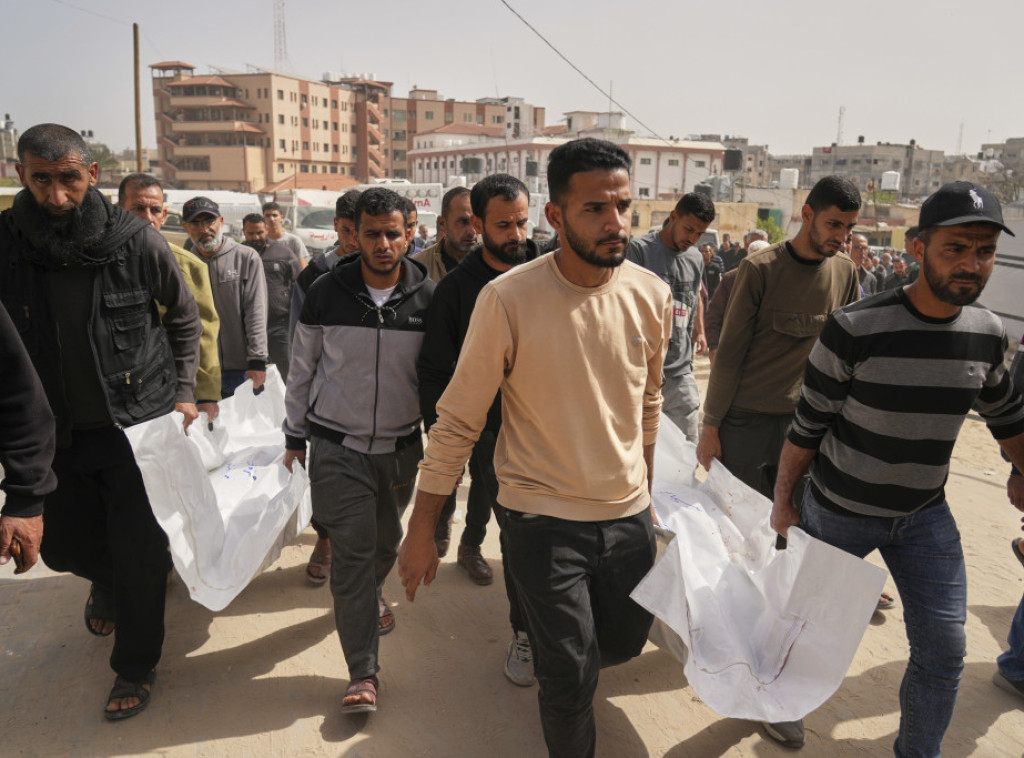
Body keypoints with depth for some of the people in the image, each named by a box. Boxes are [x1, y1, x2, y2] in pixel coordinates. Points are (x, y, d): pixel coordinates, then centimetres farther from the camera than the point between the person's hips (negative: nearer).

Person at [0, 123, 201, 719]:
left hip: (140, 423, -3)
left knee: (140, 552, 3)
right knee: (64, 545, 17)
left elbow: (185, 318, 2)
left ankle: (137, 666, 26)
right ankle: (110, 582, 54)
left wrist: (183, 392, -2)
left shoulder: (137, 241, -13)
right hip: (58, 430, 3)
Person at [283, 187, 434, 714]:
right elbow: (302, 368, 4)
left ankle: (369, 596, 52)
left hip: (400, 446, 2)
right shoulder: (326, 293, -7)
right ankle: (362, 673, 7)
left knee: (385, 540, 19)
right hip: (337, 445, -2)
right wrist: (295, 434, 8)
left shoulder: (427, 298, -6)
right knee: (352, 550, -3)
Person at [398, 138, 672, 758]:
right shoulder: (509, 299, -19)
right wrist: (422, 531, -8)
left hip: (628, 514, 5)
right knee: (572, 680, 5)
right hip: (543, 519, -4)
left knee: (625, 642, 22)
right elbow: (458, 420, -12)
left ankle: (560, 670, 55)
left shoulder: (653, 296, -5)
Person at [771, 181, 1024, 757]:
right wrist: (783, 500, -6)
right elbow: (808, 425, -12)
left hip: (926, 516, 4)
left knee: (944, 652, 8)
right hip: (837, 512, -4)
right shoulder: (856, 329, -22)